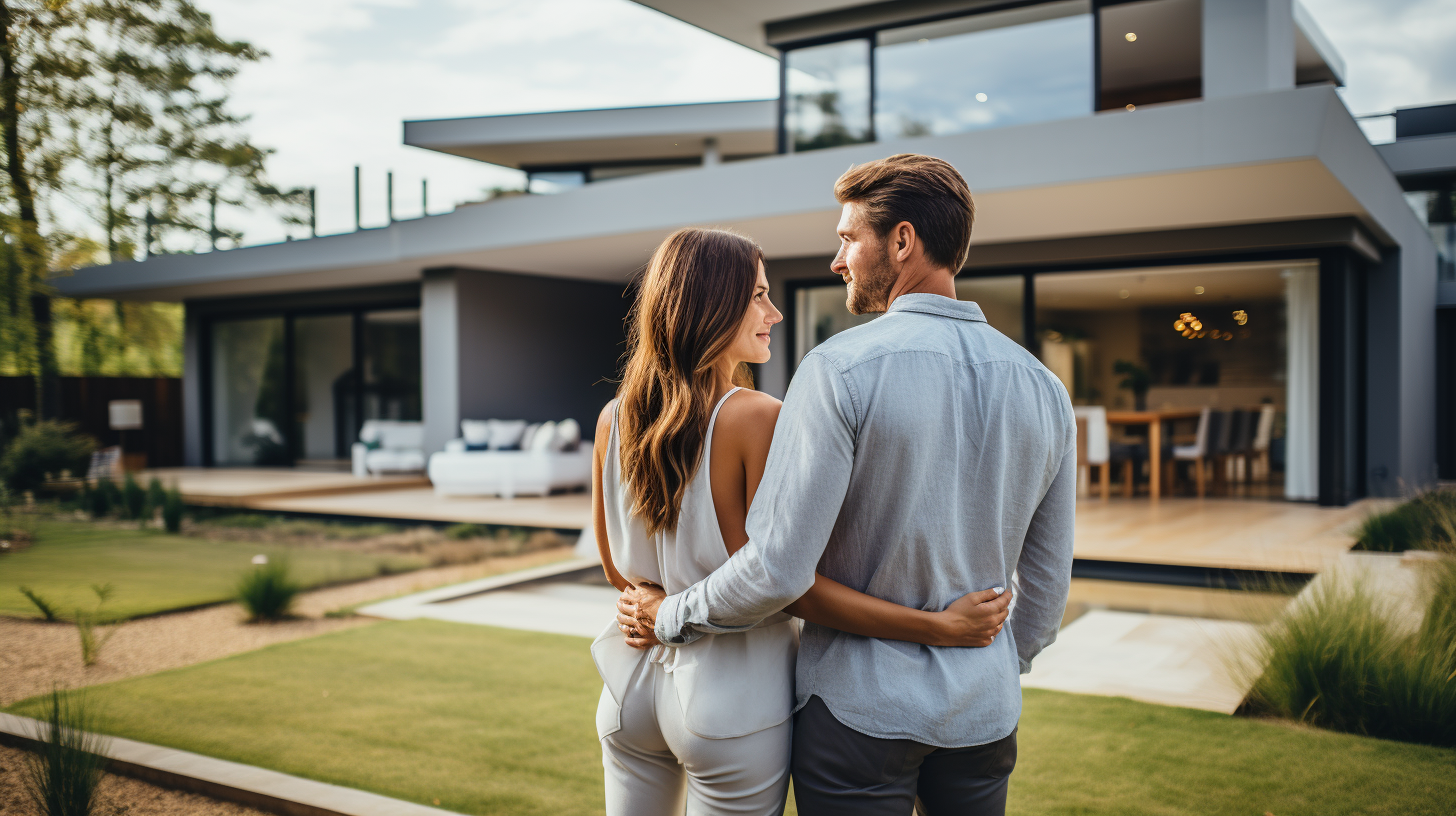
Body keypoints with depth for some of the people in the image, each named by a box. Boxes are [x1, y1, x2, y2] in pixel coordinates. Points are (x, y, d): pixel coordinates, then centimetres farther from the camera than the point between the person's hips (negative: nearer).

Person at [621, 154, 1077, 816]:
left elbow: (778, 569, -21)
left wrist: (671, 618, -5)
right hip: (984, 711, 5)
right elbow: (1047, 580, 8)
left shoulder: (840, 369, -18)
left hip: (861, 706, -5)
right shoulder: (1043, 388, 0)